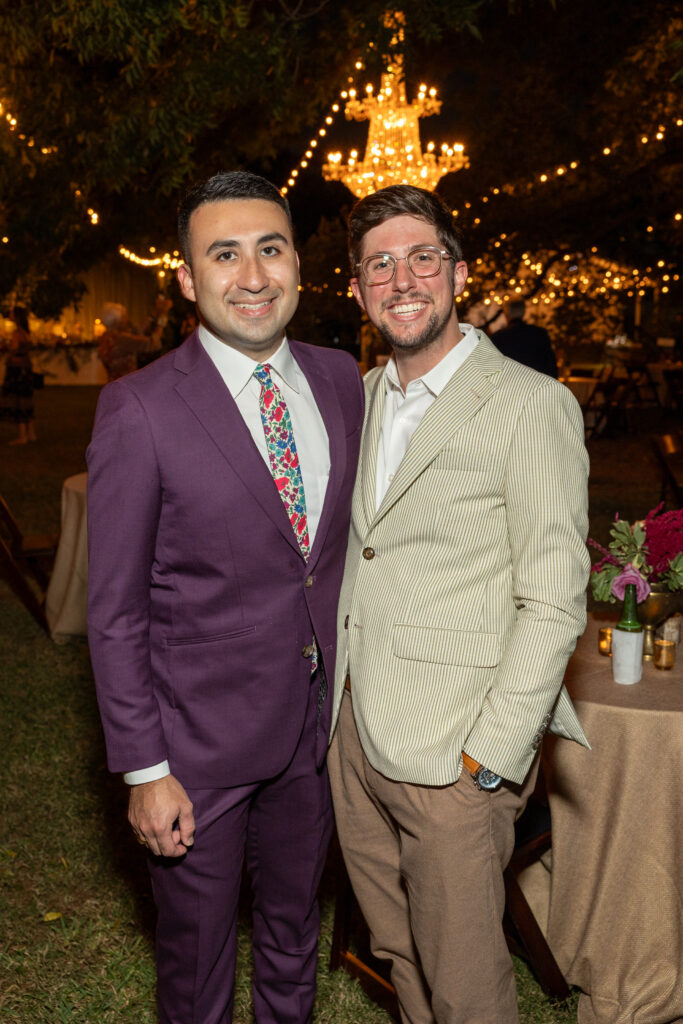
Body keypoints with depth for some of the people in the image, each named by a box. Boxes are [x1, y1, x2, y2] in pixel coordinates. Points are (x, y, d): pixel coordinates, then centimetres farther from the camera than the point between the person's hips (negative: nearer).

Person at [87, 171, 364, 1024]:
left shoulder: (340, 380, 0)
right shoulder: (140, 410, -17)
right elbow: (115, 609, -13)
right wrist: (143, 769, -12)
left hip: (317, 726, 5)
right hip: (200, 737, -4)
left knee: (294, 930, 26)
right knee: (196, 952, 18)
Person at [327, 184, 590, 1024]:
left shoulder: (531, 405, -12)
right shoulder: (363, 396, 9)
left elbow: (555, 602, -14)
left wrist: (488, 758, -16)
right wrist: (336, 689, 10)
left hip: (455, 755, -6)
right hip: (355, 728, 6)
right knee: (397, 948, 22)